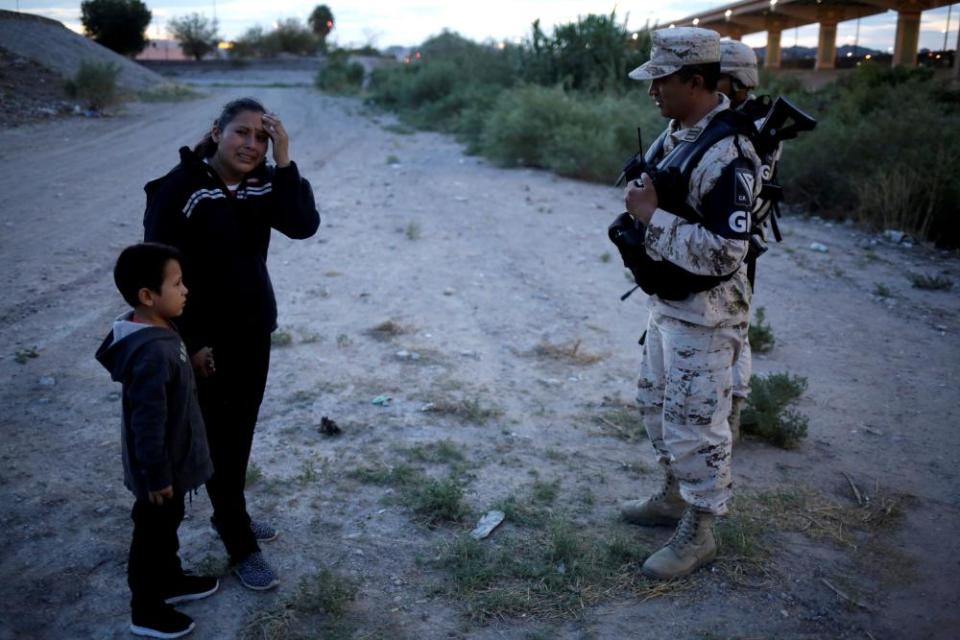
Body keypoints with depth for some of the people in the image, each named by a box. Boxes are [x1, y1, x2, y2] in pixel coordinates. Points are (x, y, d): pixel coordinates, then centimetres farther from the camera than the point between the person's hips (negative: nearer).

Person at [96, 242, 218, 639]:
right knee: (152, 534, 10)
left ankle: (171, 581, 47)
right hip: (161, 468, -9)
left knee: (168, 525, 27)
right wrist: (157, 476, -21)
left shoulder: (158, 332, -2)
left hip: (172, 462, 9)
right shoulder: (152, 354, -34)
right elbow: (148, 423, -29)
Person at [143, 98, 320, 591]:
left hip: (254, 329, 6)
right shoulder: (178, 189, -17)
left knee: (241, 431, 19)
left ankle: (227, 515, 40)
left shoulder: (264, 185, -1)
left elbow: (304, 226, -17)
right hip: (206, 336, -6)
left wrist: (283, 160, -23)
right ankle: (242, 548, 16)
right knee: (219, 438, 4)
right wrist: (189, 340, -16)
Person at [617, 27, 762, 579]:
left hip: (704, 315, -10)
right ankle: (676, 496, 42)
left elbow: (724, 252, -30)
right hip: (667, 302, 10)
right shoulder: (678, 133, 6)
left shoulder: (726, 154, -25)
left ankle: (698, 533, 21)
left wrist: (652, 216, -24)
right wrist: (641, 199, 3)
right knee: (658, 405, 23)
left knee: (695, 424, 3)